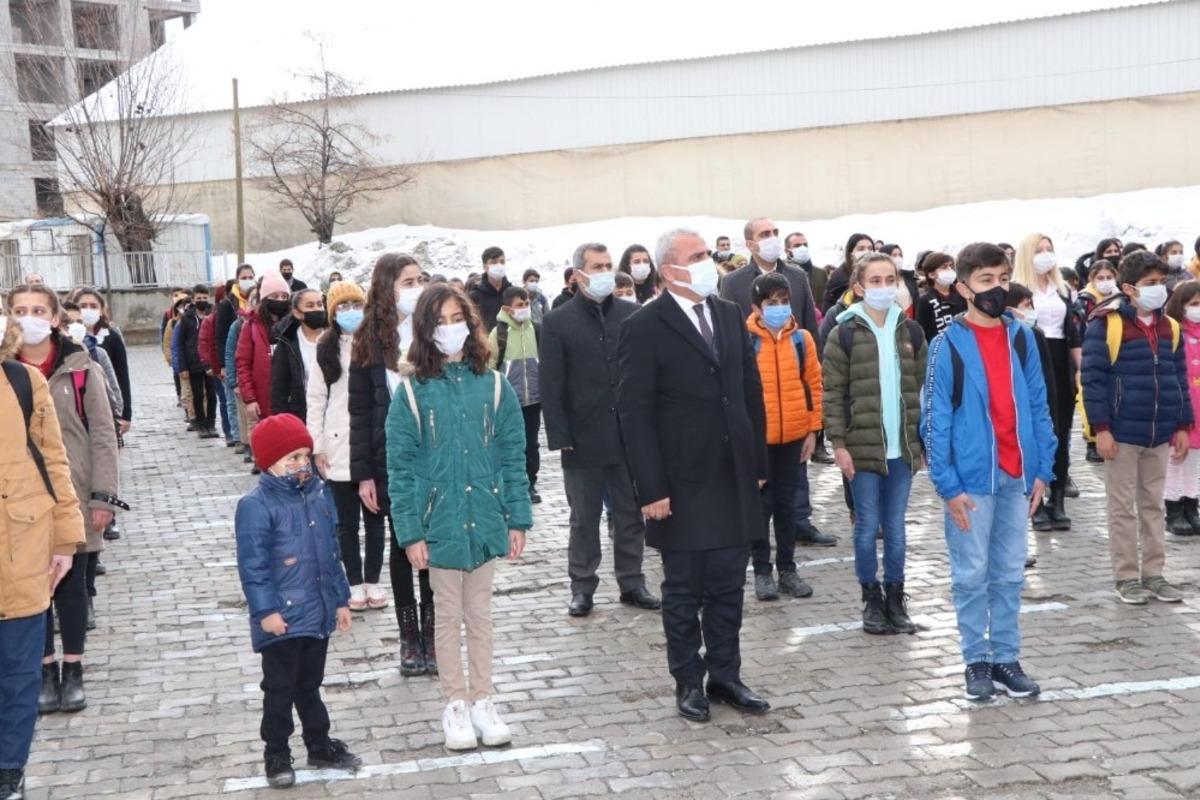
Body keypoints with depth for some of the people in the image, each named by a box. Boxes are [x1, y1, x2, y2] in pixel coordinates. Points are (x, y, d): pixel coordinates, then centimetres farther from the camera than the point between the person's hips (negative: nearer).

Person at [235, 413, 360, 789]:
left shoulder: (318, 494, 5)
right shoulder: (256, 505, -16)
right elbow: (252, 565, -17)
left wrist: (341, 598, 13)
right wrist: (265, 610, -20)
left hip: (318, 613, 6)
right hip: (282, 617, -6)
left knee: (310, 685, 20)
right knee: (280, 689, 6)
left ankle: (320, 746, 32)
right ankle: (276, 755, 19)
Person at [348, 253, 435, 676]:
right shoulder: (370, 340, 0)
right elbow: (360, 411, 0)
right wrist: (363, 473, -4)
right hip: (392, 462, 0)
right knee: (402, 545, 10)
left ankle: (431, 634, 17)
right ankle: (409, 638, 20)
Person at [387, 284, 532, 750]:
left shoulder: (493, 386, -2)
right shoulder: (412, 391, -7)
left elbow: (513, 457, 2)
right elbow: (400, 467, -6)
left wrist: (518, 518, -2)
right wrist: (410, 532, -10)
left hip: (485, 519, 2)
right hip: (440, 523, -2)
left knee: (480, 614, 13)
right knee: (449, 616, 10)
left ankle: (483, 702, 24)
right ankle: (455, 706, 21)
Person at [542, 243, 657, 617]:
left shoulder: (632, 315, 3)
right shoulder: (557, 322, -3)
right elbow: (551, 386, -4)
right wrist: (560, 437, -9)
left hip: (629, 435, 2)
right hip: (584, 439, -2)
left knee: (631, 516, 11)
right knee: (584, 520, 9)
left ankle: (631, 582, 23)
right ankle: (582, 587, 19)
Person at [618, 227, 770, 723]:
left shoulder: (729, 314, 9)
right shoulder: (645, 327, -10)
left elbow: (751, 390, 13)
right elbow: (634, 412, -12)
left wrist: (758, 462, 10)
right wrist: (651, 488, -15)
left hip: (734, 478, 5)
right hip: (682, 483, -5)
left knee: (728, 587, 12)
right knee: (684, 590, 8)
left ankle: (725, 676, 25)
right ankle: (689, 682, 21)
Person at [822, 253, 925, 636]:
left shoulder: (910, 331, 7)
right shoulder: (845, 333, -3)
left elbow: (922, 387, 11)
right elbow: (832, 393, -4)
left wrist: (926, 439, 6)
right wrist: (839, 444, -9)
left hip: (903, 447, 3)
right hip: (863, 446, -2)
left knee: (895, 527, 9)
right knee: (868, 527, 4)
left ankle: (895, 599, 19)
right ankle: (872, 600, 17)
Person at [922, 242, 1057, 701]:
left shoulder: (1022, 338, 6)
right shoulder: (948, 345, -7)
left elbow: (1038, 406, 9)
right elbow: (935, 419, -8)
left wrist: (1042, 469, 4)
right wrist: (948, 485, -12)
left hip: (1016, 476, 4)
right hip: (971, 478, -4)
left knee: (1010, 575, 11)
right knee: (972, 576, 5)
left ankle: (1006, 659, 21)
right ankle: (977, 661, 16)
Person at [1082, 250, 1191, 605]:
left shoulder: (1169, 327, 8)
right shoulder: (1106, 324, -10)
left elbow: (1179, 379, 14)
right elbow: (1093, 378, -11)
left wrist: (1183, 426, 10)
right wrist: (1101, 428, -15)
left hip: (1160, 435, 5)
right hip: (1122, 433, -5)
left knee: (1153, 505, 13)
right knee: (1123, 507, 3)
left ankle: (1153, 573, 21)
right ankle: (1127, 576, 11)